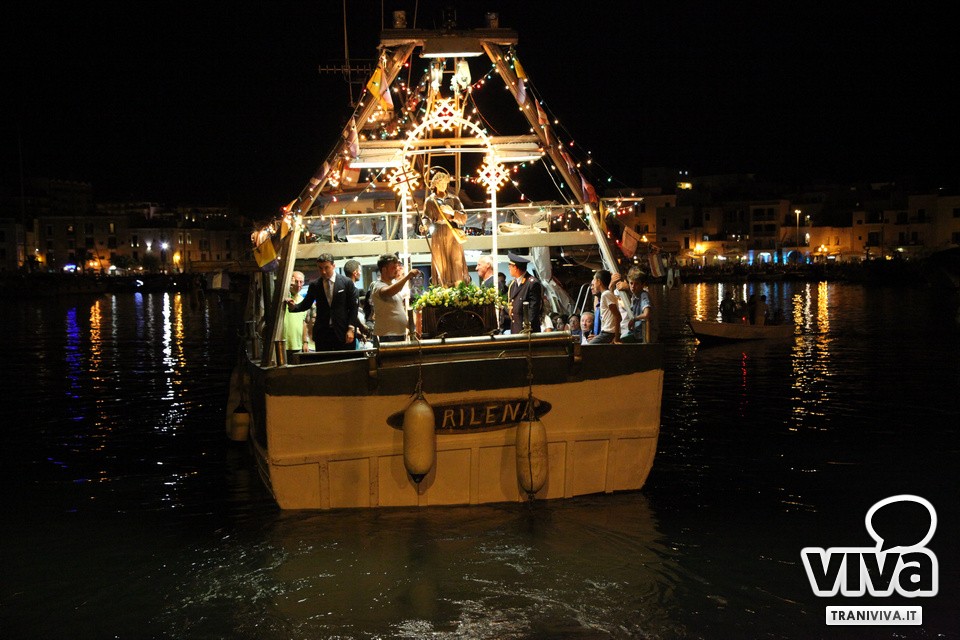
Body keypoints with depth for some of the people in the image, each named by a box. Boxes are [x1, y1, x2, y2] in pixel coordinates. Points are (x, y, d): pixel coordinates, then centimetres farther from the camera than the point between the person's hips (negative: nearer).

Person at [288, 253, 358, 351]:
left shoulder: (347, 282, 0)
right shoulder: (314, 285, 8)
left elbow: (353, 307, 0)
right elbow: (305, 304, 12)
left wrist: (351, 329, -8)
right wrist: (293, 306, -10)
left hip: (343, 332, -2)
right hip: (322, 332, 2)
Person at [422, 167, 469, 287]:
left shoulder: (454, 199, 11)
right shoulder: (430, 201, 10)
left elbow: (464, 218, 2)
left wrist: (452, 212, -15)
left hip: (453, 236, 1)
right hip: (438, 238, 0)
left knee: (456, 265, -8)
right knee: (441, 267, -4)